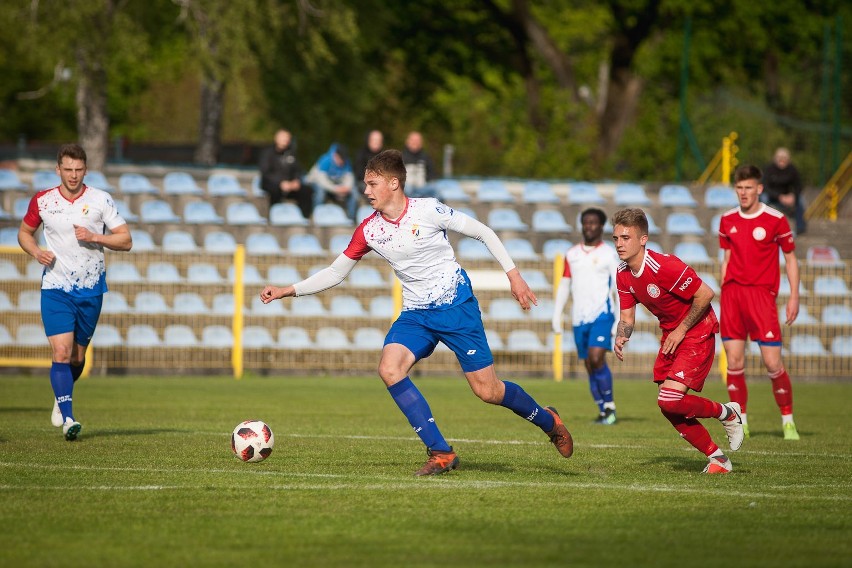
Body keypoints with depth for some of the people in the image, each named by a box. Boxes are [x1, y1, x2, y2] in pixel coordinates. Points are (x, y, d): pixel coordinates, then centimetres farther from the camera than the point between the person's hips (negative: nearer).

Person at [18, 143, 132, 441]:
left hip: (91, 288, 1)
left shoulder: (101, 200, -3)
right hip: (55, 287, -1)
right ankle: (67, 419, -14)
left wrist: (94, 237, -18)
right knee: (61, 352, -15)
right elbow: (24, 232, 15)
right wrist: (36, 252, -7)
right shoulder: (42, 201, -1)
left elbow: (125, 240, -2)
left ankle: (61, 398, 41)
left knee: (77, 356, 12)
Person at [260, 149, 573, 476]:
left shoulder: (427, 210, -13)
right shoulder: (369, 230, 0)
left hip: (456, 305, -5)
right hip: (415, 314, 5)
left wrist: (513, 274, -8)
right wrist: (287, 291, 0)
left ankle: (547, 421, 25)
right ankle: (440, 453, -17)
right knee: (389, 368, -22)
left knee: (487, 390, -6)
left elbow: (483, 233, -4)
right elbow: (335, 273, 9)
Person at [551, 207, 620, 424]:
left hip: (602, 315, -5)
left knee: (596, 358, -21)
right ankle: (603, 413, 14)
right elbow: (564, 286, 17)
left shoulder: (609, 254, 0)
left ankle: (610, 406, -7)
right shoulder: (572, 254, 13)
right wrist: (556, 315, 10)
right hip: (579, 318, 5)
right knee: (589, 366, 5)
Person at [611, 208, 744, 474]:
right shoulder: (623, 275, -2)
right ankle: (717, 458, 18)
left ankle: (727, 413, 6)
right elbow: (627, 315, 7)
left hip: (697, 332, -8)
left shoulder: (664, 266, -27)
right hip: (671, 335, 8)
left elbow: (705, 294, -22)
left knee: (670, 400, -20)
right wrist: (620, 339, -16)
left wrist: (680, 331, -17)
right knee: (668, 407, 4)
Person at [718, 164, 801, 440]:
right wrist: (724, 293, 14)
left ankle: (788, 420, 7)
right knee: (734, 361, 0)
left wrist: (794, 296, -2)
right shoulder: (727, 220, 10)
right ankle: (740, 421, 9)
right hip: (732, 292, 4)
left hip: (762, 294, -4)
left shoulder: (776, 220, -2)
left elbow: (790, 258, 4)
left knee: (772, 362, -8)